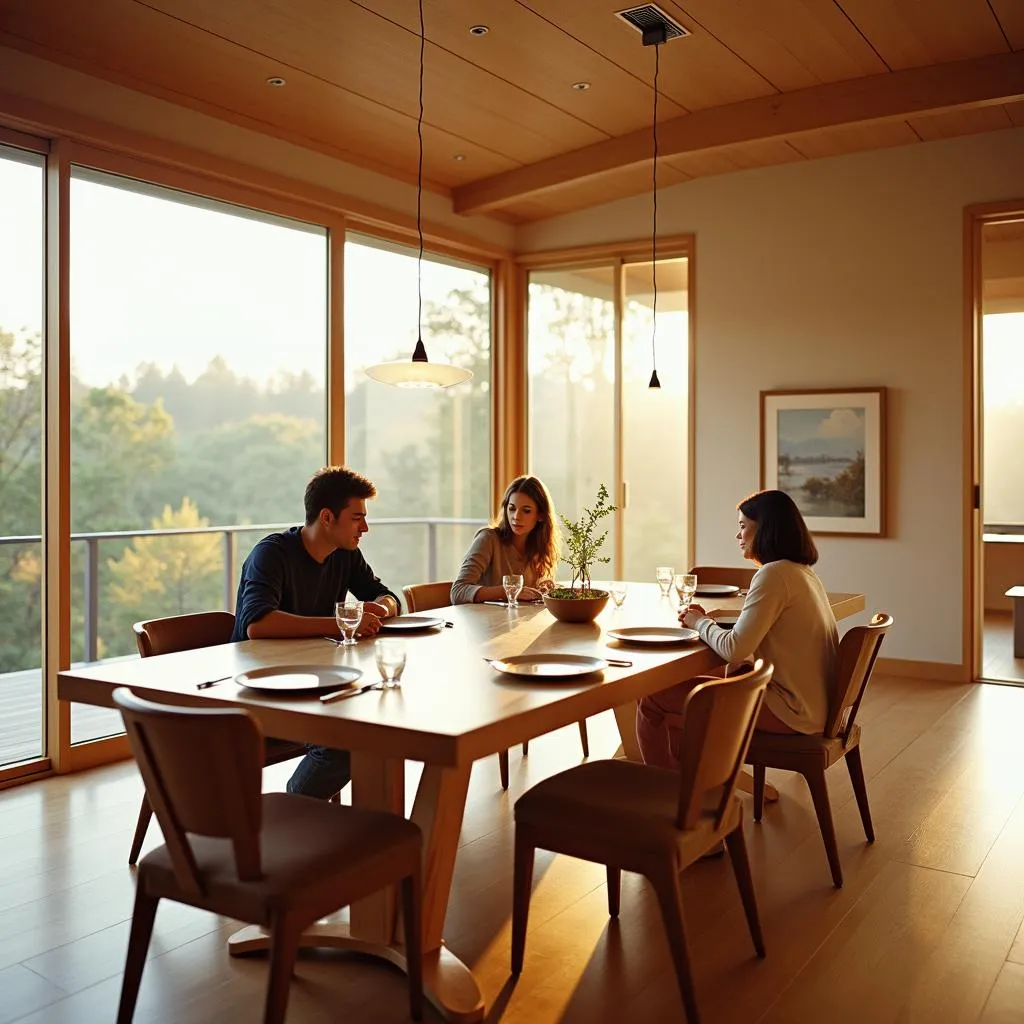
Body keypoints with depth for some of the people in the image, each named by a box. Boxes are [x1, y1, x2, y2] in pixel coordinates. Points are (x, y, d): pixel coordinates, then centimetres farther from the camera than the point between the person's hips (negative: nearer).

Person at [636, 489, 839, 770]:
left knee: (655, 700, -7)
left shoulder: (774, 575, -18)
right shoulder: (802, 571, 12)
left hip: (789, 712, -10)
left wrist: (699, 623, -3)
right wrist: (708, 621, 4)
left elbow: (734, 650, -22)